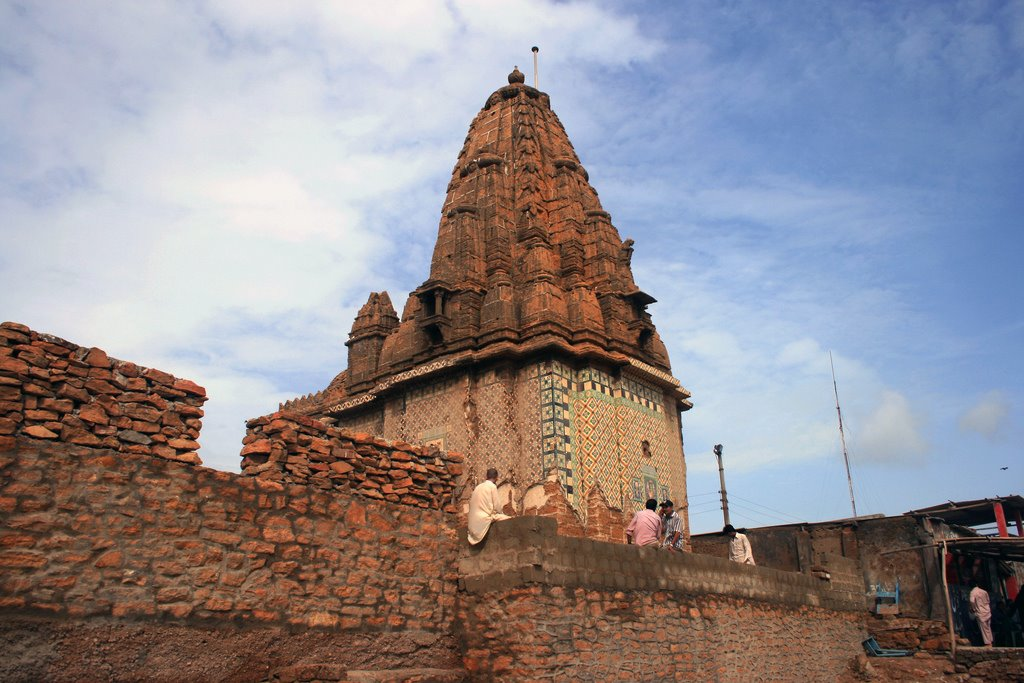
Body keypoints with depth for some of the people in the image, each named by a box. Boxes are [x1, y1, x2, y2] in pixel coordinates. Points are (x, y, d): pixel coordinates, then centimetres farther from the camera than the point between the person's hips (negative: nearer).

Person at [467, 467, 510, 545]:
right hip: (484, 520, -8)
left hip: (474, 520, 8)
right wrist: (500, 512, 13)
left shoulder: (479, 486, 15)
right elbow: (497, 506, -9)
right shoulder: (492, 486, -7)